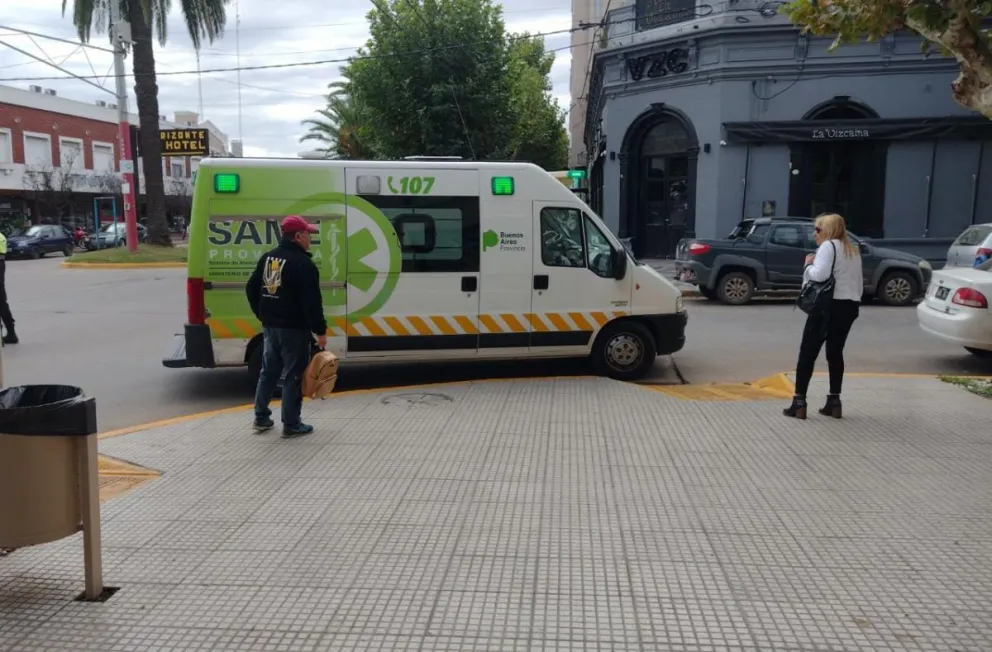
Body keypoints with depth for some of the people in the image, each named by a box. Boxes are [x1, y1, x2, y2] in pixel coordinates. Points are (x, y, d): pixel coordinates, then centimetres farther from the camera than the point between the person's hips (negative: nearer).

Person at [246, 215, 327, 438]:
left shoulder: (267, 258, 10)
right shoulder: (303, 264, -16)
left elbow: (252, 289, 17)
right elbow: (312, 302, -19)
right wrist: (320, 330, -13)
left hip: (270, 327, 8)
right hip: (294, 329, -8)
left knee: (268, 372, 17)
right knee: (294, 376, 0)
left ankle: (261, 418, 23)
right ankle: (291, 425, 4)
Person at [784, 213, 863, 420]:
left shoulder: (828, 246, -9)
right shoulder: (853, 250, 18)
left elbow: (820, 275, -23)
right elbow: (859, 282, 20)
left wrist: (808, 264, -5)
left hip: (829, 306, -8)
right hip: (849, 306, 8)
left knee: (808, 353, -3)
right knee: (835, 353, 15)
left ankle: (799, 402, -4)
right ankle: (834, 402, 15)